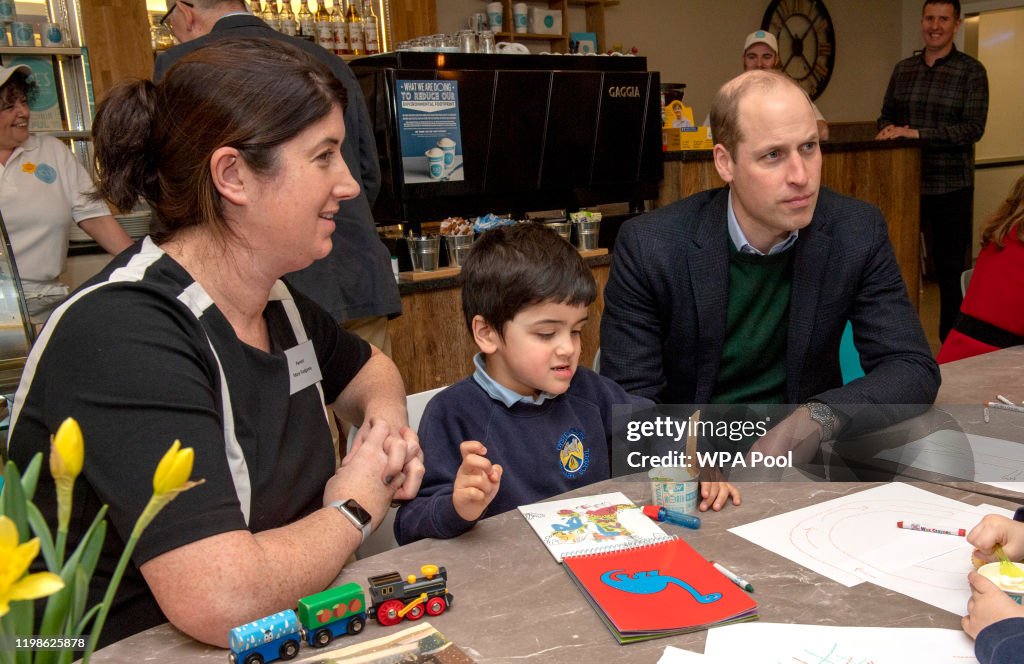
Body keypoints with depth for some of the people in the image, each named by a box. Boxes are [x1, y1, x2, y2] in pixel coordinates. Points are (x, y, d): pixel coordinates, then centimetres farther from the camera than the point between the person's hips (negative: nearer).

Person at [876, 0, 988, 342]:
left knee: (950, 271, 3)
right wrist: (887, 130, -8)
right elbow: (886, 116, 16)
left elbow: (973, 128, -13)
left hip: (950, 188, -4)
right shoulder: (903, 69, 9)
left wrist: (916, 133, -22)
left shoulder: (971, 71, -4)